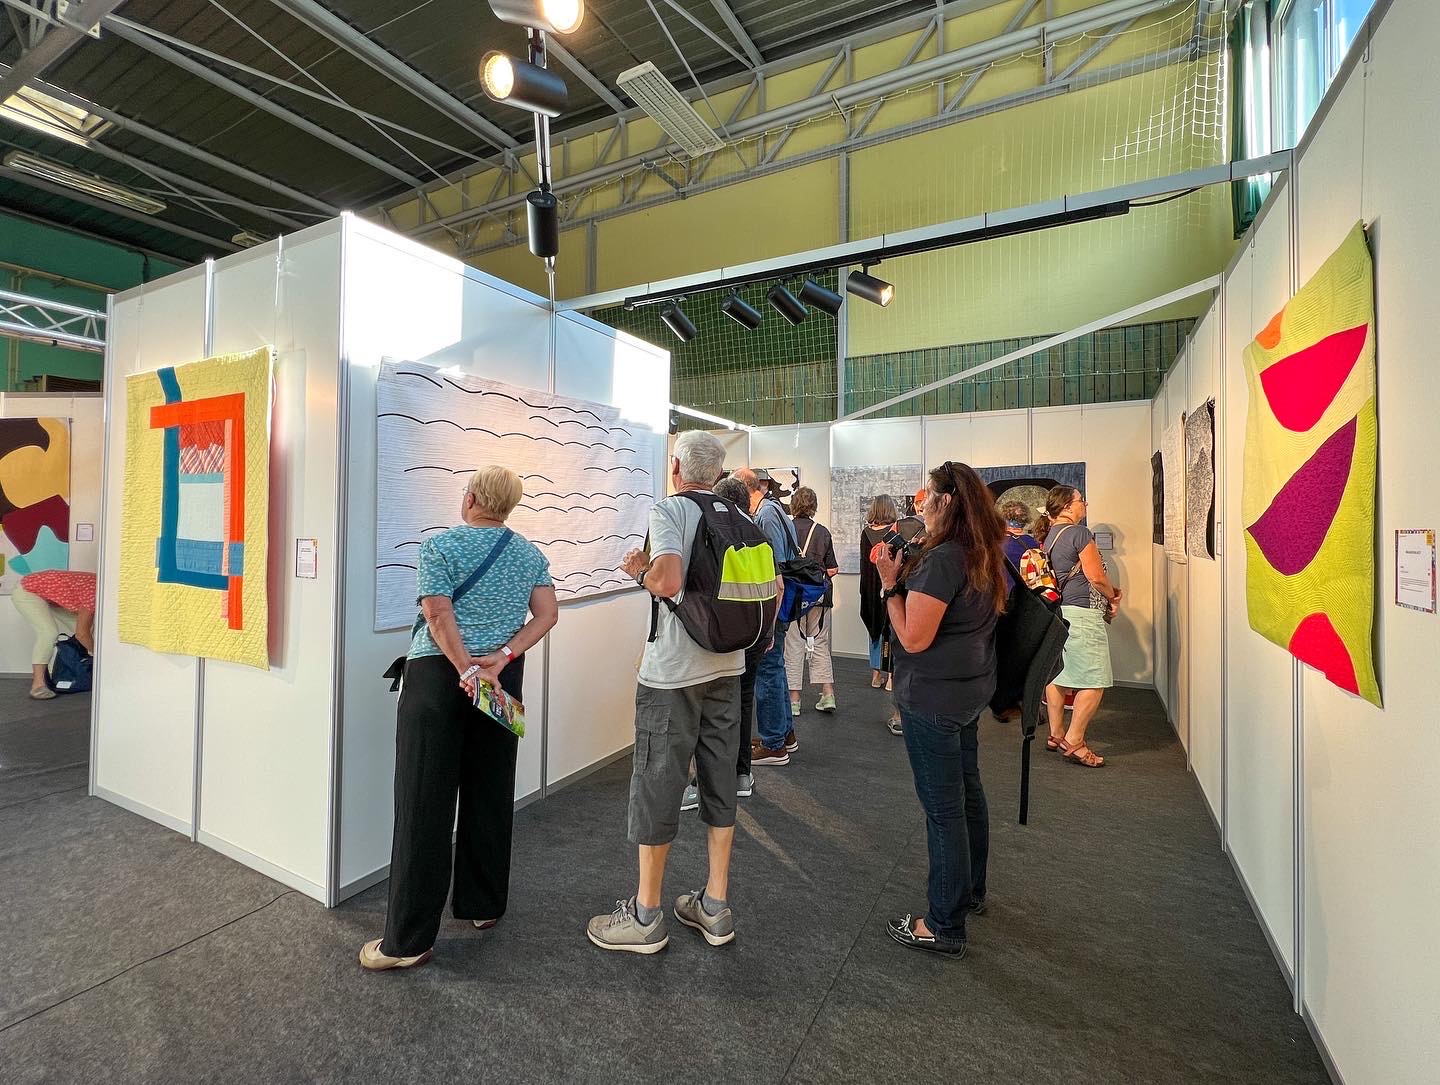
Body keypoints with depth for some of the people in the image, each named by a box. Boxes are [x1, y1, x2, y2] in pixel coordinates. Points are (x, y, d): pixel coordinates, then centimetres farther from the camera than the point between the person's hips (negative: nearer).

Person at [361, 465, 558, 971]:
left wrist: (468, 670, -16)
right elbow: (547, 614, -2)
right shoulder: (530, 554, 7)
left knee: (425, 803, 2)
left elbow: (439, 614, -15)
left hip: (438, 673, -4)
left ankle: (409, 939, 11)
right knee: (490, 795, 15)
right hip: (502, 680, 5)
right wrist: (501, 657, -9)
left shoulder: (439, 545, -5)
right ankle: (483, 906, 29)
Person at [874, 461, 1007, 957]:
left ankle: (944, 926, 16)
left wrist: (891, 583, -13)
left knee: (943, 808, 1)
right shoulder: (983, 557, 7)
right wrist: (908, 573, 7)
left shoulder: (942, 559, -23)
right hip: (970, 689, 10)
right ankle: (971, 891, 41)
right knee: (967, 792, 22)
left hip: (934, 697, -10)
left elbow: (914, 638, -23)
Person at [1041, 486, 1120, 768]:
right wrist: (1113, 597, 5)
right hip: (1081, 614, -9)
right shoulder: (1079, 533, -13)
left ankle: (1056, 734, 23)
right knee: (1094, 681, -2)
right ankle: (1074, 742, -1)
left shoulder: (1050, 536, 14)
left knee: (1058, 674, 14)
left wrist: (1109, 590, 14)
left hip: (1056, 612, 9)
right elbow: (1096, 576, -14)